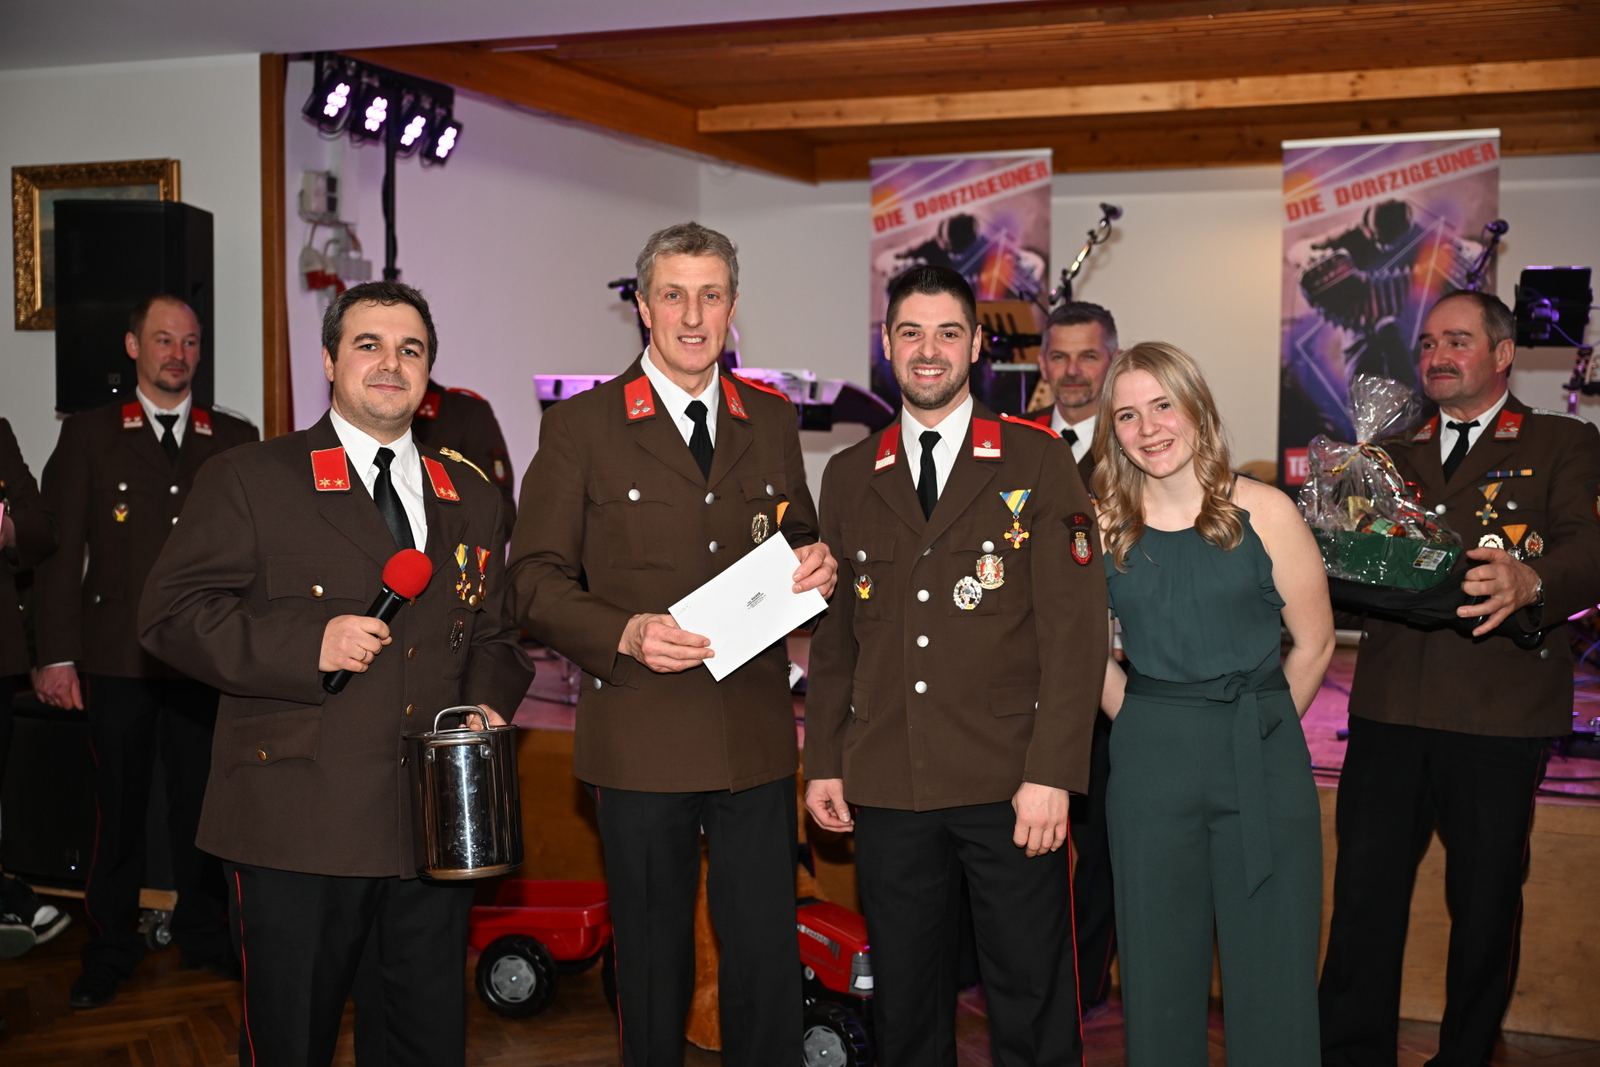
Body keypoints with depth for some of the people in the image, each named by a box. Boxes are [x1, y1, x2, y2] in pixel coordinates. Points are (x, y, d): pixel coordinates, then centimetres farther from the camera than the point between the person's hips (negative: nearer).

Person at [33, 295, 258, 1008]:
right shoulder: (88, 436, 6)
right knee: (118, 807, 7)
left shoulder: (235, 440, 9)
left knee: (202, 801, 9)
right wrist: (57, 655, -7)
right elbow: (59, 548, 1)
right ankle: (111, 947, 21)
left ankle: (203, 934, 25)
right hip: (115, 656, -1)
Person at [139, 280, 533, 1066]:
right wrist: (304, 645, -18)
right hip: (296, 831, -4)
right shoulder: (248, 480, 1)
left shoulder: (472, 499, 15)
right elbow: (172, 612, -5)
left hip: (433, 832, 4)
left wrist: (487, 703, 0)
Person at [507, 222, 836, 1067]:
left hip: (756, 736, 3)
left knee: (768, 957, 7)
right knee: (654, 958, 12)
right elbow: (534, 581, -3)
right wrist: (625, 634, -19)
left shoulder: (772, 422, 10)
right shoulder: (580, 427, -1)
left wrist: (818, 568, -4)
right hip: (641, 737, -3)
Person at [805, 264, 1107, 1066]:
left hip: (1010, 784, -3)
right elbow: (832, 632, 14)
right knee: (905, 1000, 12)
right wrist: (824, 761, 8)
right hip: (886, 785, 3)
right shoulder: (849, 476, 12)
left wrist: (1051, 773, -12)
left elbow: (1074, 628, -5)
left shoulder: (1038, 463, 1)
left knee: (1031, 1000, 5)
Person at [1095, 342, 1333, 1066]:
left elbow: (1313, 644, 2)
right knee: (1158, 968, 9)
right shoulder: (1103, 525, 2)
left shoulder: (1263, 512, -4)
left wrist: (1253, 725, 5)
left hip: (1264, 761, -1)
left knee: (1273, 969, 4)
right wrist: (1151, 723, 6)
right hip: (1149, 760, 2)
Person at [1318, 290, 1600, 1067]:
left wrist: (1530, 580, -30)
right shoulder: (1394, 456, 19)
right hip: (1389, 705, 3)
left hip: (1500, 714, -3)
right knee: (1363, 890, 2)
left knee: (1485, 900, 7)